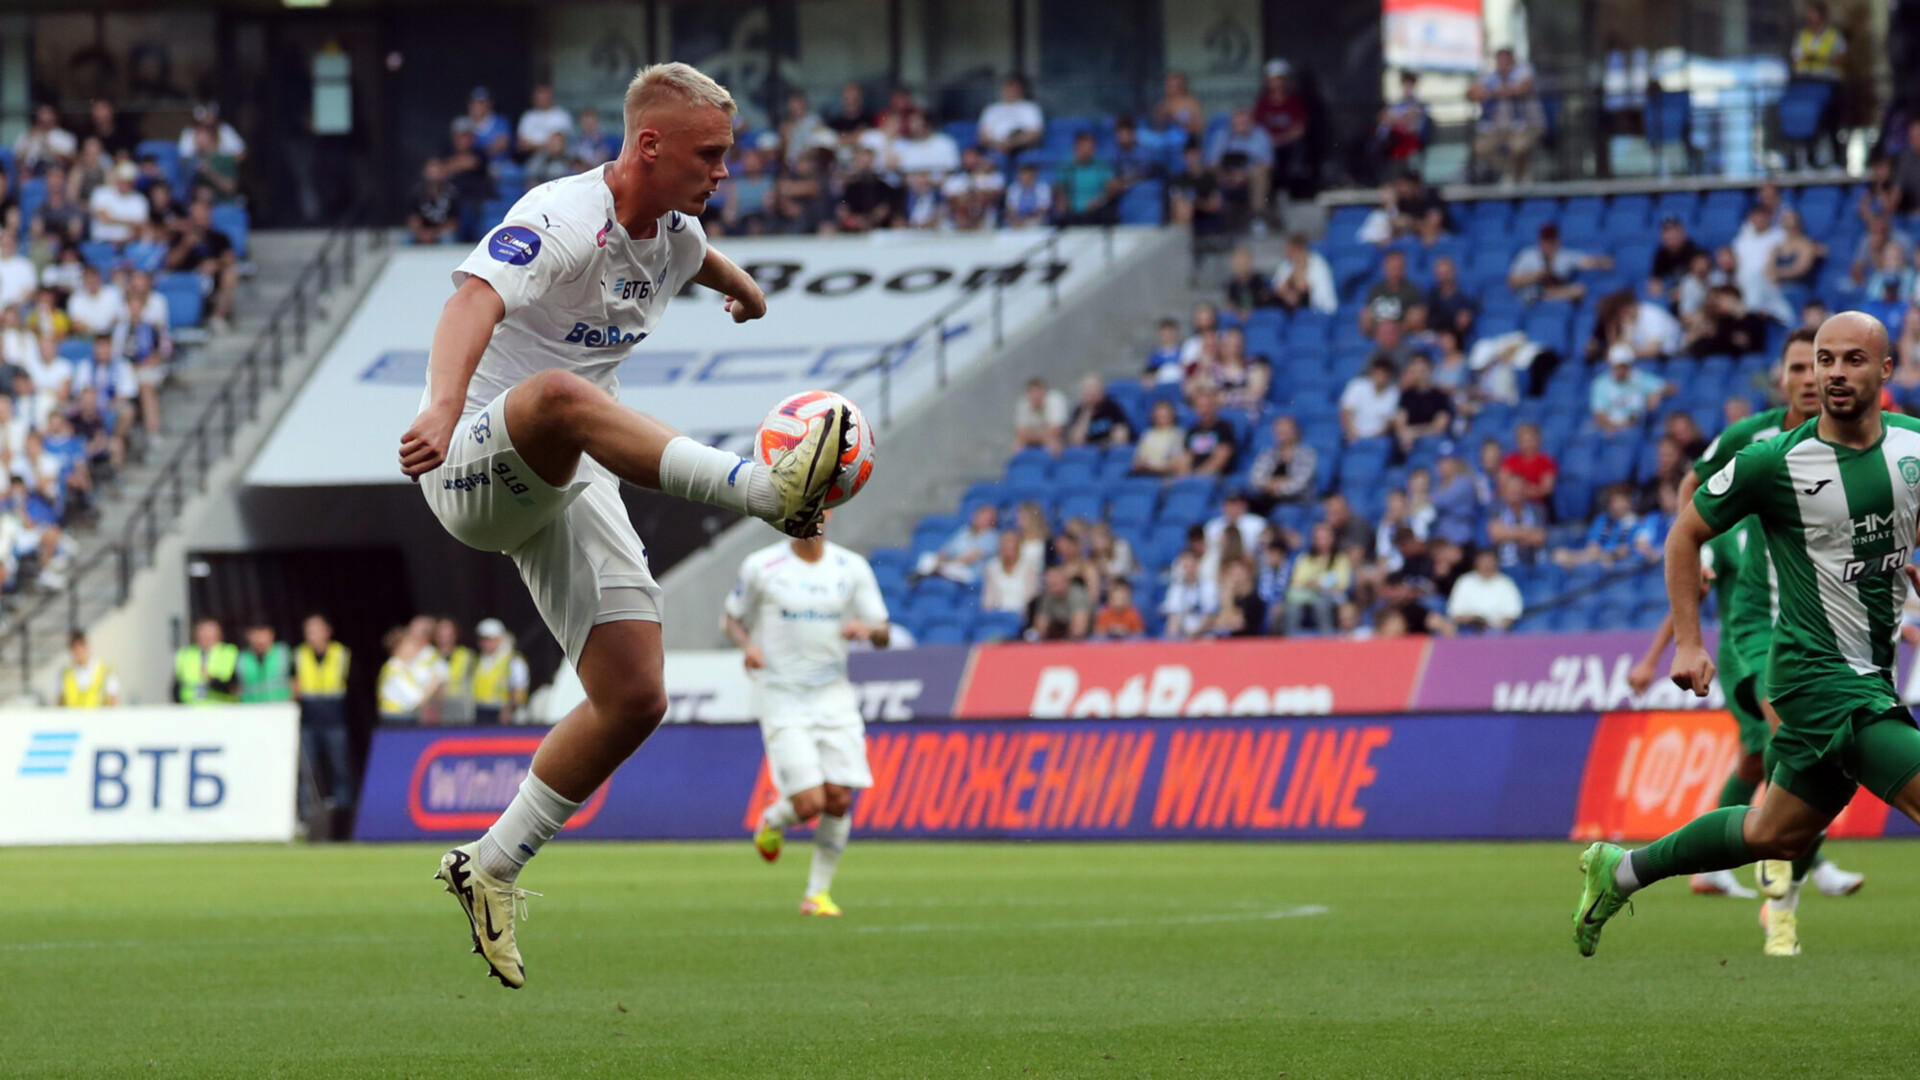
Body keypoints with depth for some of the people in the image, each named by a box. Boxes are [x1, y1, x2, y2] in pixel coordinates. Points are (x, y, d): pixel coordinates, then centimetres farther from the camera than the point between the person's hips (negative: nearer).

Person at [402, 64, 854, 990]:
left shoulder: (673, 236, 8)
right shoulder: (562, 219, -19)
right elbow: (474, 301, -38)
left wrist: (742, 287, 57)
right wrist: (443, 404, -57)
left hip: (571, 489, 9)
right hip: (474, 470, -9)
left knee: (635, 700, -4)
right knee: (558, 394, -43)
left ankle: (490, 870, 11)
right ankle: (763, 488, -62)